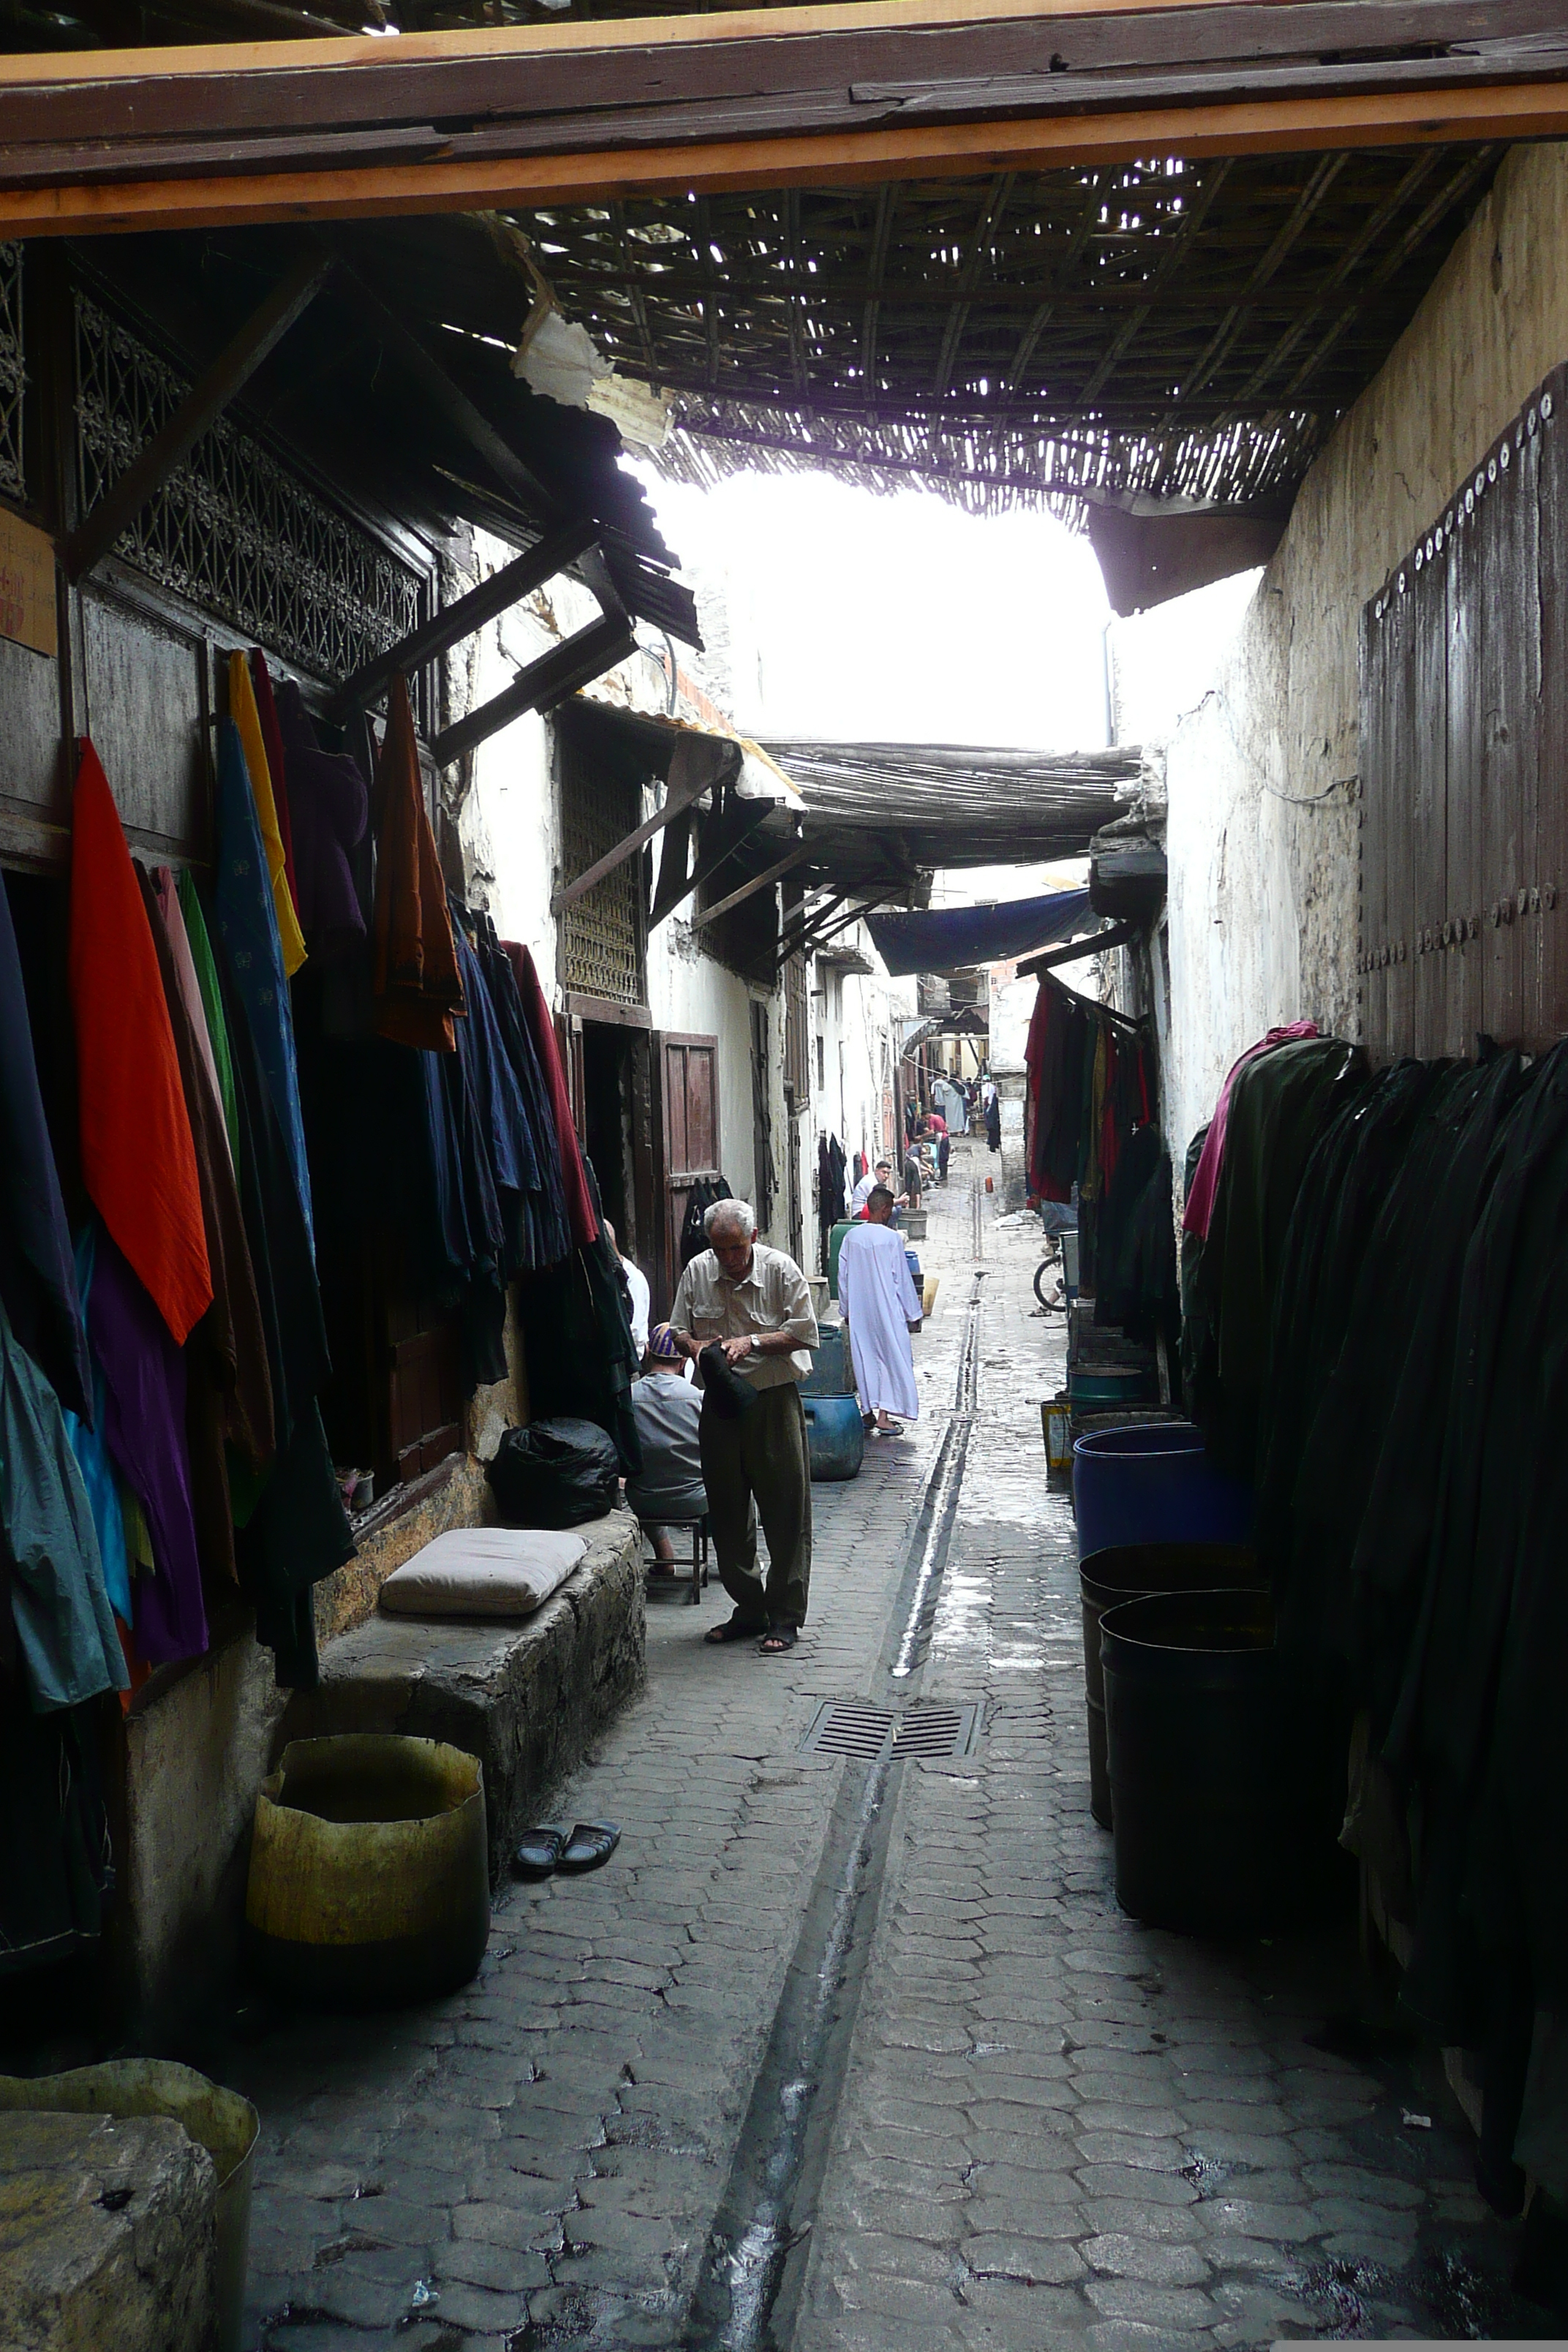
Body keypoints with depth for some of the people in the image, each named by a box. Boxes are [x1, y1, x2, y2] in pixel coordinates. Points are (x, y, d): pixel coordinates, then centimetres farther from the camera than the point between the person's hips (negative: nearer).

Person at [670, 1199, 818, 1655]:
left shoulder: (780, 1270, -8)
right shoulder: (697, 1271, 2)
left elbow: (804, 1333, -7)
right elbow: (679, 1329, 11)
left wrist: (752, 1342, -19)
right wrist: (696, 1346, -11)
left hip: (773, 1399, -4)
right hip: (720, 1402, 4)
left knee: (785, 1513, -1)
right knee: (728, 1512, 10)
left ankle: (785, 1617, 8)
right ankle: (749, 1609, 24)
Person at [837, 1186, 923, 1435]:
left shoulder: (851, 1237, 0)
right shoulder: (892, 1238, -13)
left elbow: (843, 1277, 7)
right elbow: (903, 1279, -8)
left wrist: (846, 1310, 18)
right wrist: (912, 1314, 0)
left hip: (859, 1312, 5)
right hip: (888, 1310, -5)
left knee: (864, 1357, 13)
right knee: (893, 1358, 3)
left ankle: (868, 1413, 18)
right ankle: (884, 1417, -3)